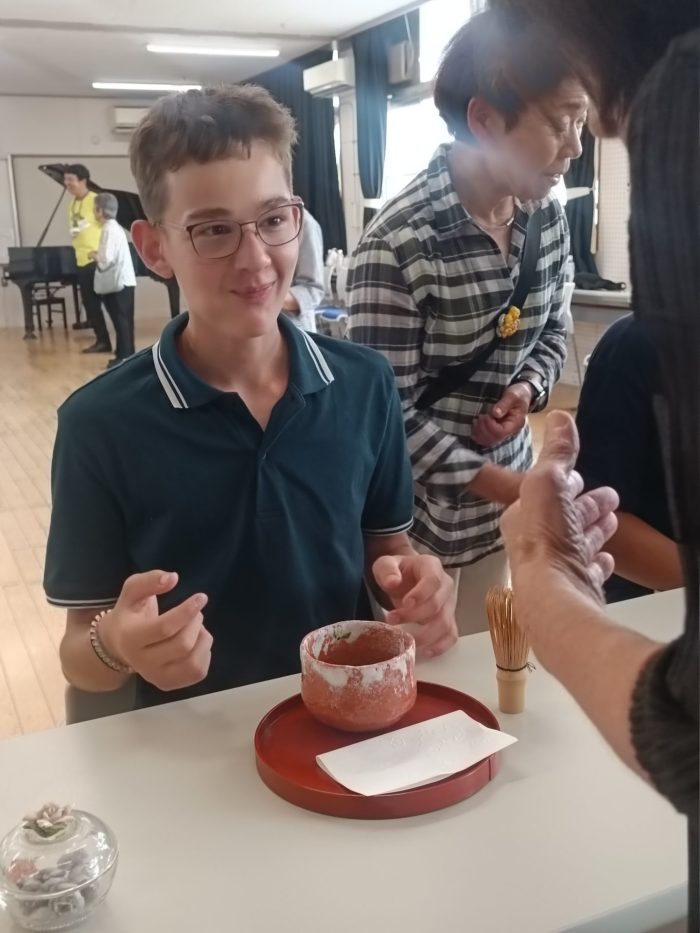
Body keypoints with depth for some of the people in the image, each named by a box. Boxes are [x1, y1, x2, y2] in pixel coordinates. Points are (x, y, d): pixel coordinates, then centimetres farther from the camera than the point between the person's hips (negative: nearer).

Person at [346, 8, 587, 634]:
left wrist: (527, 389, -9)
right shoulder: (399, 243, -23)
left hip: (507, 492, 6)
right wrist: (497, 482, -20)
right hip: (419, 510, -6)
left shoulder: (548, 218, -2)